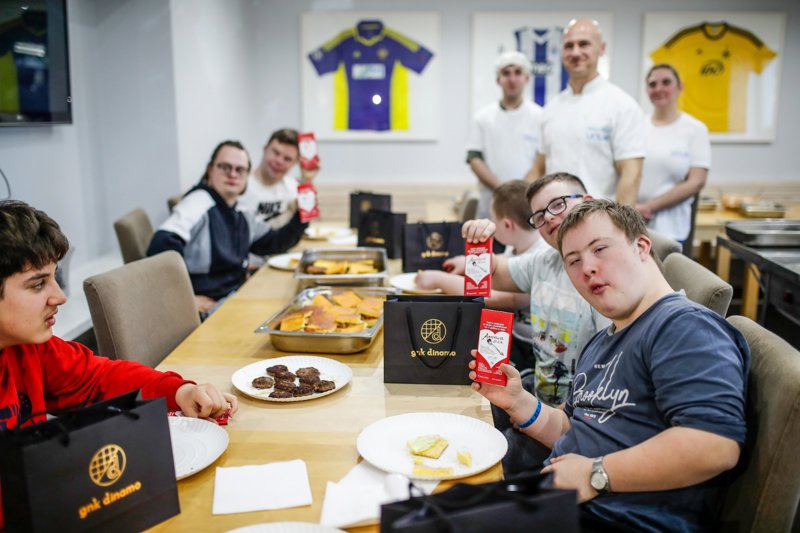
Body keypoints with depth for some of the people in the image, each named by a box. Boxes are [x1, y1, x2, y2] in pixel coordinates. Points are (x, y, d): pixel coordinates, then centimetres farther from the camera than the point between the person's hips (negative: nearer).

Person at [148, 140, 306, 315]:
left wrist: (301, 215, 6)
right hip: (209, 306, -9)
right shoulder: (199, 201, -13)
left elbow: (274, 243, 22)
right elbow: (163, 244, -26)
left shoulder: (241, 217, 14)